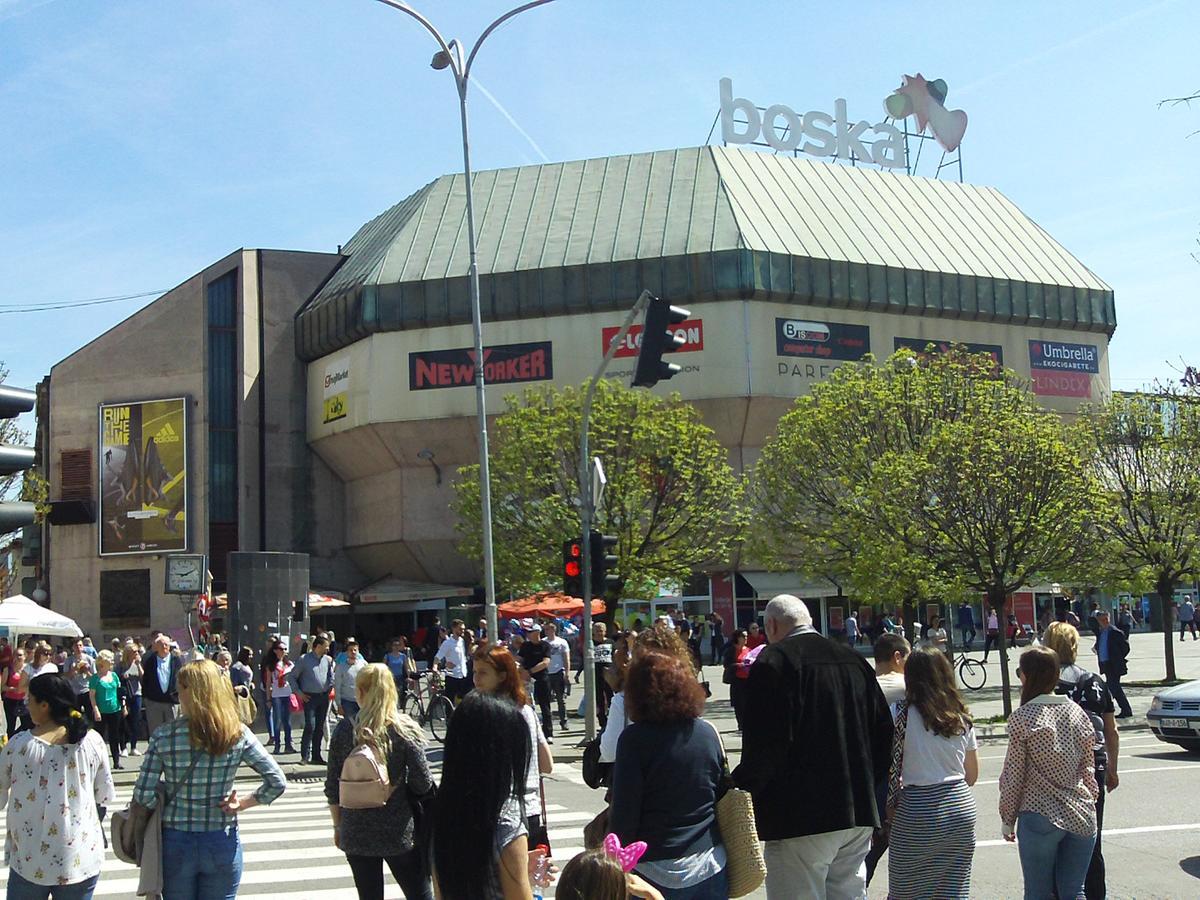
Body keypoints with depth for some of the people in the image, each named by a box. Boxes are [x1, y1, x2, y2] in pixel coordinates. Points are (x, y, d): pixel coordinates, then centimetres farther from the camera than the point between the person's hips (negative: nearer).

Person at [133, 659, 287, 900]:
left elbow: (143, 794, -12)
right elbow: (277, 782, -11)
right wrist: (243, 803, 0)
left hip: (175, 843, -1)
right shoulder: (238, 735, -9)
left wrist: (167, 807, 6)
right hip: (222, 844, 1)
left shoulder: (163, 736, -13)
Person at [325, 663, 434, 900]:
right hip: (399, 833, -2)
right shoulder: (405, 729, -9)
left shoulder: (345, 730, -5)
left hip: (356, 833, 2)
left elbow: (332, 786, 0)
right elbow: (423, 784, -11)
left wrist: (338, 825, 13)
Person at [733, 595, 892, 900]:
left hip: (801, 819, -7)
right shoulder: (854, 660, 12)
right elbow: (883, 730, 15)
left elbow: (763, 746, -18)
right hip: (859, 814, 8)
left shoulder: (774, 661, -10)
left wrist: (737, 788, -6)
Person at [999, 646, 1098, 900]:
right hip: (1081, 816, 4)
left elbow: (1013, 775, -7)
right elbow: (1088, 769, 9)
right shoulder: (1077, 712, 3)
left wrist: (1008, 820, 3)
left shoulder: (1022, 718, -10)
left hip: (1039, 816, -4)